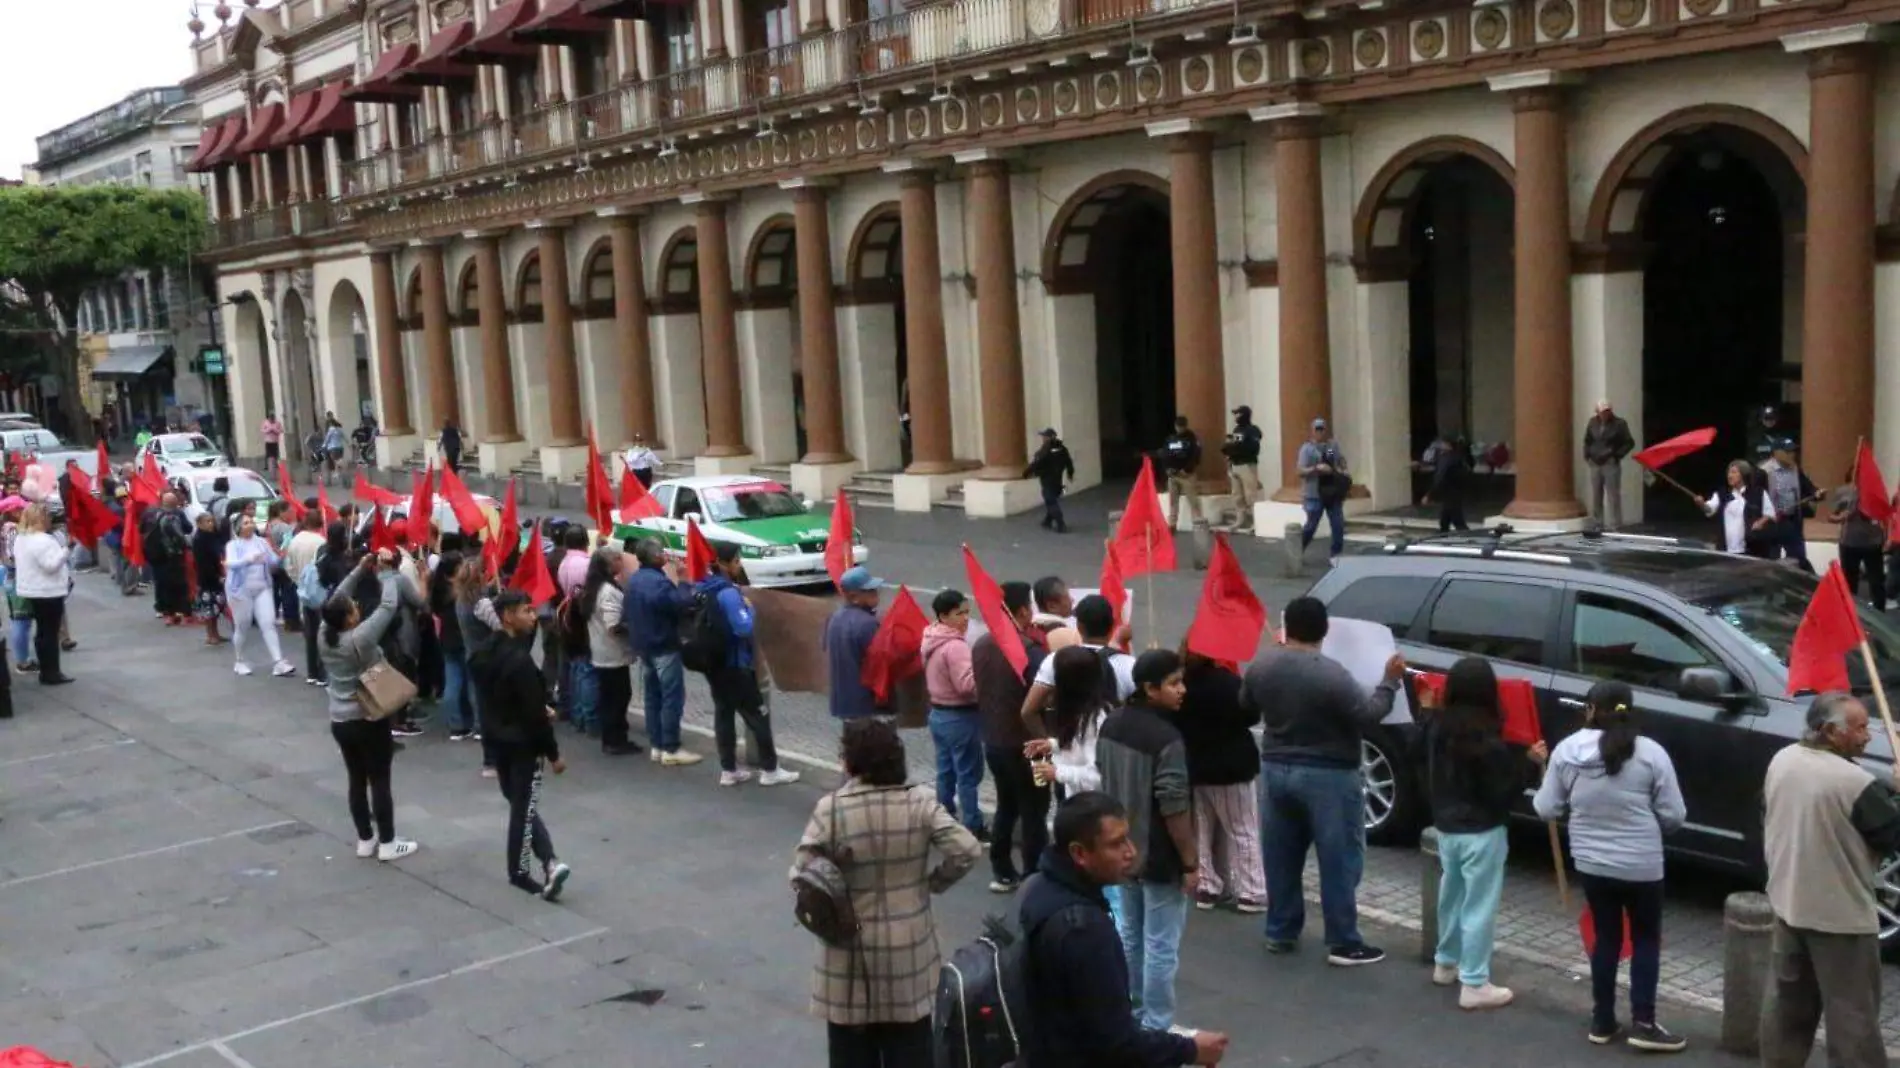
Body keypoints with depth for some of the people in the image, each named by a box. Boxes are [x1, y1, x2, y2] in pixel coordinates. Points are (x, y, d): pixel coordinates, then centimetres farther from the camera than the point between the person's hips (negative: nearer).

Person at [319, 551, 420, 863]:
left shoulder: (325, 635, -4)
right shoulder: (360, 637, -22)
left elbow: (335, 598, 7)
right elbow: (388, 605, -21)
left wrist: (360, 569, 6)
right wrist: (385, 571, -7)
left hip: (340, 721, 6)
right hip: (369, 721, -6)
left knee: (357, 780, 14)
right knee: (380, 781, 2)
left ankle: (365, 840, 21)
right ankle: (387, 844, 7)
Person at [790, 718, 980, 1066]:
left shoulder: (831, 809, -16)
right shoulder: (921, 802, -11)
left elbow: (802, 874, -16)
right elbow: (967, 851, -15)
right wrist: (932, 883, 1)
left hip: (851, 951, -2)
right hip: (909, 946, 2)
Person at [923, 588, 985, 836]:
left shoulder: (930, 641, 7)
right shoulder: (955, 646, -23)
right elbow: (967, 685, -27)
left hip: (937, 712, 9)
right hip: (960, 717, -9)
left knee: (945, 772, 16)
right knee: (968, 775, 0)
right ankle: (972, 828, 5)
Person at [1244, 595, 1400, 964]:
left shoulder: (1260, 667, -2)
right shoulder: (1332, 674, -20)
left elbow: (1246, 704, 14)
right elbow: (1367, 716, -16)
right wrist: (1390, 680, -6)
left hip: (1275, 770, 6)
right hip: (1328, 776, -5)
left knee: (1281, 859, 15)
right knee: (1339, 862, 3)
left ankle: (1280, 932, 23)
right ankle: (1344, 944, 5)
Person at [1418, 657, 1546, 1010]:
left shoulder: (1438, 727, -3)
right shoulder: (1488, 741, -23)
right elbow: (1502, 792, -20)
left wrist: (1425, 710, 26)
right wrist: (1530, 763, -12)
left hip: (1446, 826, 7)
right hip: (1482, 832, -7)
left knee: (1452, 895, 22)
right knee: (1479, 905, 0)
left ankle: (1446, 963, 37)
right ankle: (1474, 985, 4)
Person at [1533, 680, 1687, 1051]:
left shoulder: (1567, 750, -7)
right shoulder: (1650, 753, -12)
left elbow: (1547, 809, 0)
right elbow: (1673, 815, -7)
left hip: (1591, 863, 3)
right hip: (1641, 865, -2)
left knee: (1606, 937, 16)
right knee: (1646, 939, 13)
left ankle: (1602, 1022, 22)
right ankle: (1643, 1024, 11)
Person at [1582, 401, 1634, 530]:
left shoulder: (1619, 424, -6)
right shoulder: (1593, 423, 6)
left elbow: (1629, 443, -3)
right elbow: (1587, 441, 18)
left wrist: (1617, 455, -10)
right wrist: (1587, 456, 7)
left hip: (1611, 464, -4)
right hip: (1595, 464, 4)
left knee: (1612, 496, -4)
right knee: (1595, 497, 9)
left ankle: (1613, 525, 0)